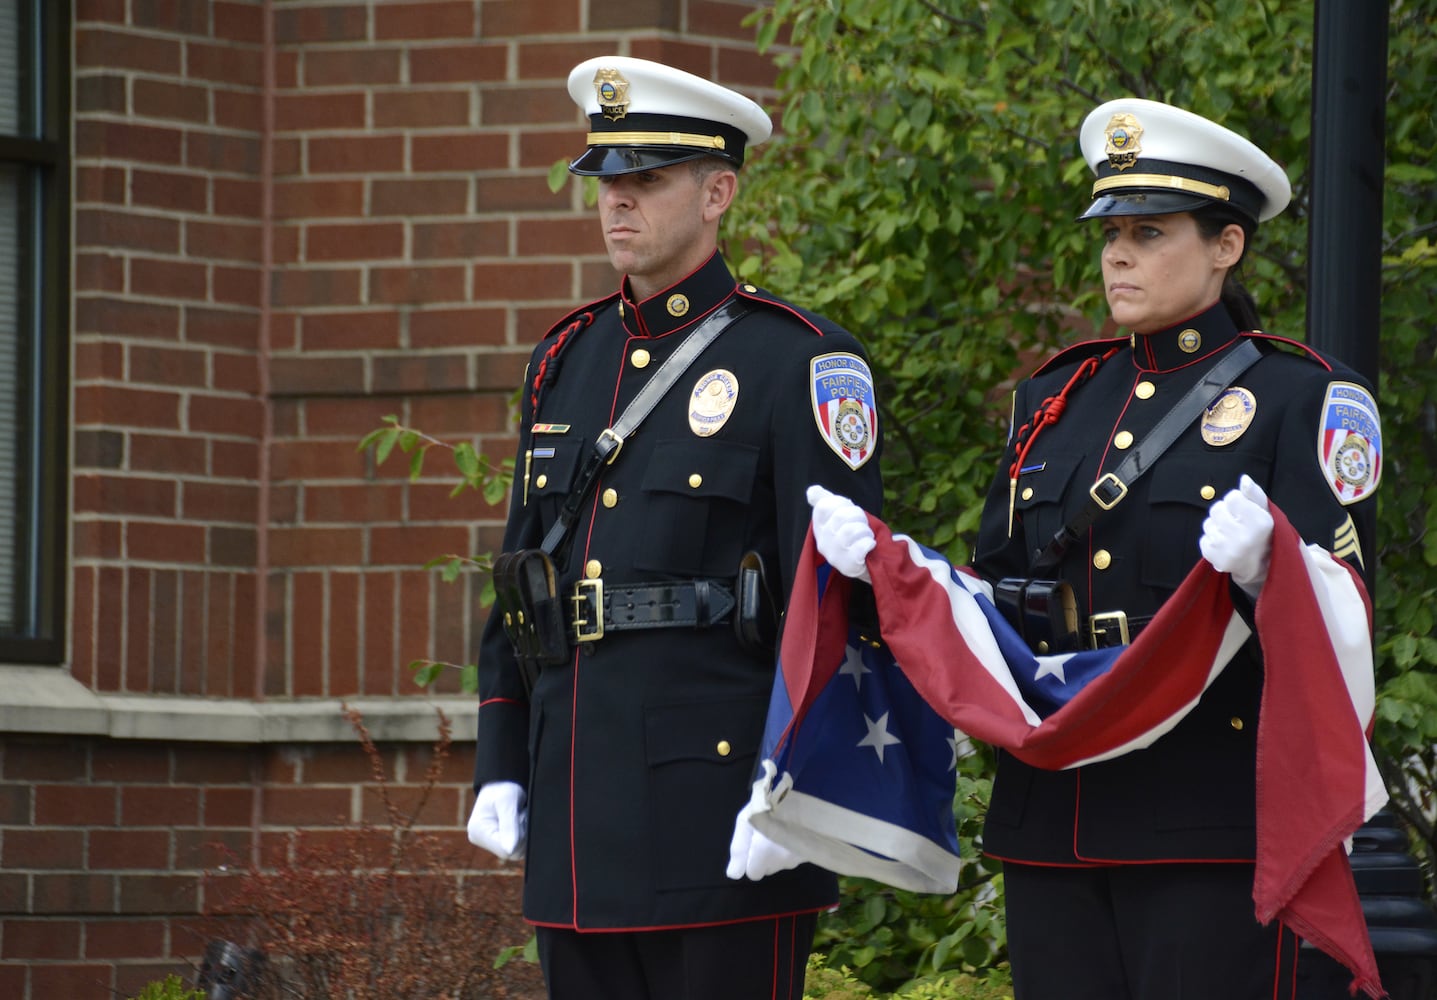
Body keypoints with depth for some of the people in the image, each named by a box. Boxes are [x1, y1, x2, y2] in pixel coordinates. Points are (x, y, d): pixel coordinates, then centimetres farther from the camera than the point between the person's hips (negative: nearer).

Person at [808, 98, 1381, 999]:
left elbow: (1344, 619, -8)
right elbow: (996, 604, 17)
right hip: (1057, 816, 6)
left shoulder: (1304, 399, -1)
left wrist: (1262, 572, -29)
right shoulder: (1056, 400, 16)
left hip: (1216, 824, -5)